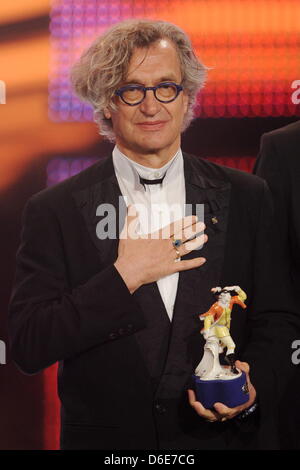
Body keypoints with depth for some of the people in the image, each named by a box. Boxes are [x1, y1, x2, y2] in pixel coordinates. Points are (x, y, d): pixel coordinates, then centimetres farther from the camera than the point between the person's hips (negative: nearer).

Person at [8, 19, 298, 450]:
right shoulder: (54, 211, -7)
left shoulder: (246, 198, -1)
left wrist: (254, 387, -16)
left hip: (226, 435, 1)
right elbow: (27, 347, -13)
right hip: (106, 437, -1)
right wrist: (124, 278, -19)